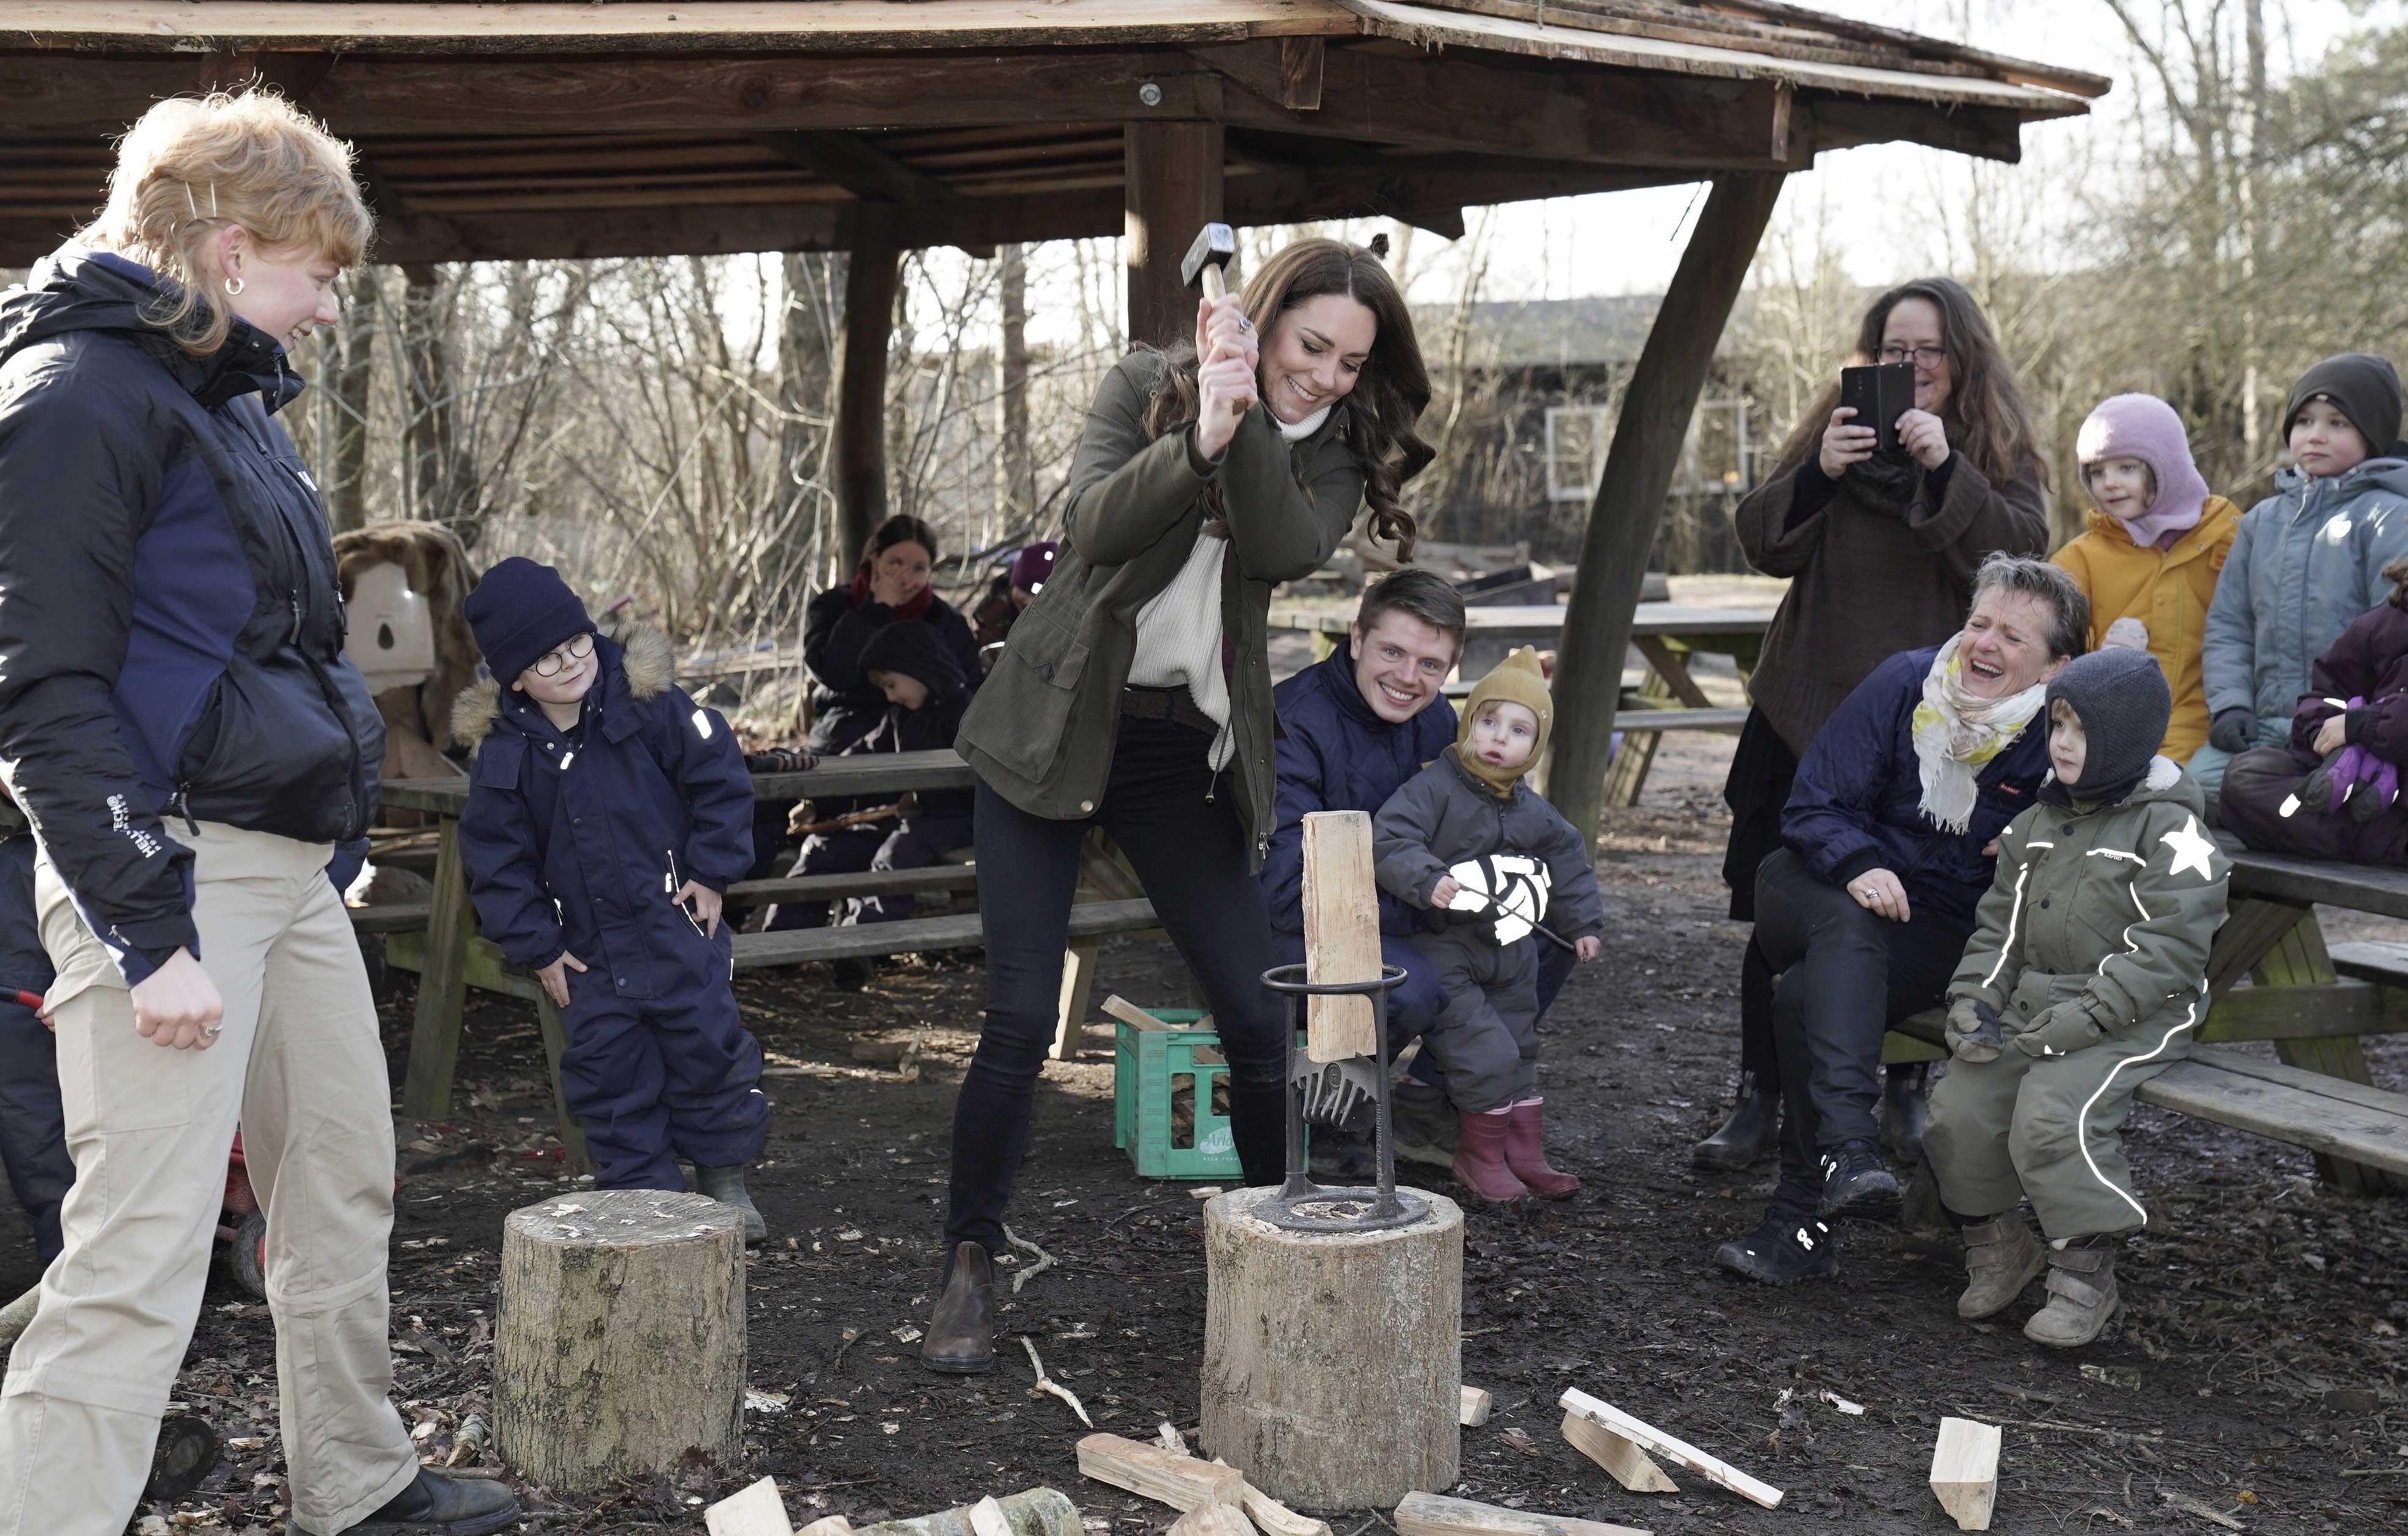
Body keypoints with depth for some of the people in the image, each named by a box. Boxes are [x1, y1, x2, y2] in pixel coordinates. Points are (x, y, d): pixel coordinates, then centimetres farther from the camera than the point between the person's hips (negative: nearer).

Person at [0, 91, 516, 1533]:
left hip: (293, 861, 10)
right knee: (144, 1253, -10)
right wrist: (146, 933, -21)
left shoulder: (229, 391, 17)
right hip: (176, 867, -10)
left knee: (347, 1188, 17)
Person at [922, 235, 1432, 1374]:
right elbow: (1097, 521, -22)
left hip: (1187, 755, 3)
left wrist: (1249, 426, -31)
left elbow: (1287, 549, -20)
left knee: (1257, 1018, 0)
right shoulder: (1148, 387, -4)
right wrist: (1200, 436, -35)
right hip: (1054, 729, -2)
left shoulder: (1334, 452, 1)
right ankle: (969, 1268, 11)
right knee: (1020, 1019, -6)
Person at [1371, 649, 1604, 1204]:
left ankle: (1525, 1156, 28)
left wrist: (1583, 922, 20)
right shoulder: (1434, 788, -16)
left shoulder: (1533, 810, 6)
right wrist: (1426, 879, -42)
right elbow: (1389, 840, -27)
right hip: (1447, 954, -7)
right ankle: (1479, 1158, 5)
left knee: (1520, 1054, 15)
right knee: (1487, 1055, -14)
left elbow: (1567, 858, 22)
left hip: (1512, 956, 8)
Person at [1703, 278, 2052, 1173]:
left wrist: (1947, 470, -23)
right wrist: (1817, 474, -17)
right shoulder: (1838, 430, 11)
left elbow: (2022, 554, -11)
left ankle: (1907, 1092, 23)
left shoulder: (2000, 451, 6)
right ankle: (1760, 1099, 10)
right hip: (1812, 713, 1)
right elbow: (1763, 545, 0)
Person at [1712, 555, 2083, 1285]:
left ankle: (1799, 1220, -24)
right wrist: (1858, 865, -22)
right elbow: (1814, 805, -5)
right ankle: (1848, 1146, -49)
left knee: (1807, 997, -30)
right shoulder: (1904, 684, -4)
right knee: (1846, 929, -35)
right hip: (1821, 889, 2)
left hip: (1935, 936, -1)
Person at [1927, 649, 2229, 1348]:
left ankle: (2084, 1274, -9)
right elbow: (2001, 924, 17)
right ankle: (1996, 1247, 12)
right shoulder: (2038, 823, 14)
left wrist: (2085, 1017, -23)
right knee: (1959, 1108, -10)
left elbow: (2168, 948, -16)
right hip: (2033, 1009, 7)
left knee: (2053, 1115, -27)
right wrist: (1973, 998, 0)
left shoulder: (2169, 828, -8)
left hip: (2132, 1021, -6)